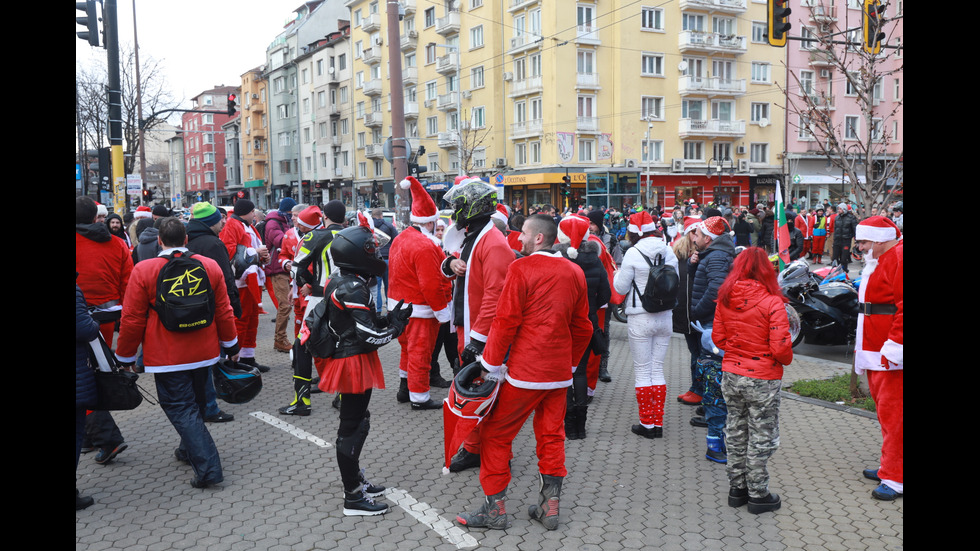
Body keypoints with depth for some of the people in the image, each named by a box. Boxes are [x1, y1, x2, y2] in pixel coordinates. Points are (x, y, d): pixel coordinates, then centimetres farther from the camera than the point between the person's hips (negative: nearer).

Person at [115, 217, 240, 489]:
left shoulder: (143, 270, -11)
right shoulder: (210, 266, -2)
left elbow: (132, 320, -7)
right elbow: (224, 311, 3)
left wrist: (125, 357, 6)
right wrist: (231, 346, 15)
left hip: (167, 357, -4)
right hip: (204, 353, 5)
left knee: (180, 407, 0)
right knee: (195, 402, 22)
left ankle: (207, 467, -9)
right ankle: (189, 449, 41)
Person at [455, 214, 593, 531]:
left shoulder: (521, 268, -12)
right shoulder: (574, 272, 8)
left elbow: (506, 321, -14)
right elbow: (582, 327, 12)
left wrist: (491, 363, -6)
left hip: (524, 372, -6)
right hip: (559, 372, 7)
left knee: (496, 433, 6)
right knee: (552, 436, 15)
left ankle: (495, 508, 10)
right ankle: (549, 505, 20)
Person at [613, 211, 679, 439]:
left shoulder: (633, 254, -13)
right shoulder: (669, 252, 2)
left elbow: (621, 287, -8)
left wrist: (618, 274, 11)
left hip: (641, 319, -5)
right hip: (665, 317, 5)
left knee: (642, 370, 5)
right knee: (657, 369, 12)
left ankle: (647, 423, 10)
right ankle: (658, 423, 15)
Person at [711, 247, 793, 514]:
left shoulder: (725, 299, -3)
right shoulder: (772, 303, -18)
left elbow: (717, 338, 3)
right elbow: (780, 348, -18)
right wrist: (787, 359, 2)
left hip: (731, 375, 5)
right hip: (762, 380, -5)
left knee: (736, 433, 17)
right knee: (761, 438, 8)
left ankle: (737, 488, 27)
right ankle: (758, 494, 18)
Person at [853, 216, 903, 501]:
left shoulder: (898, 258, -15)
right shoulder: (877, 261, 18)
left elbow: (903, 307, -23)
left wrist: (894, 346, -24)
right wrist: (863, 346, 25)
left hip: (891, 354, -10)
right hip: (875, 354, 10)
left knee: (893, 413, -7)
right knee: (884, 409, 15)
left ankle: (895, 478, -1)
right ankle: (890, 467, 26)